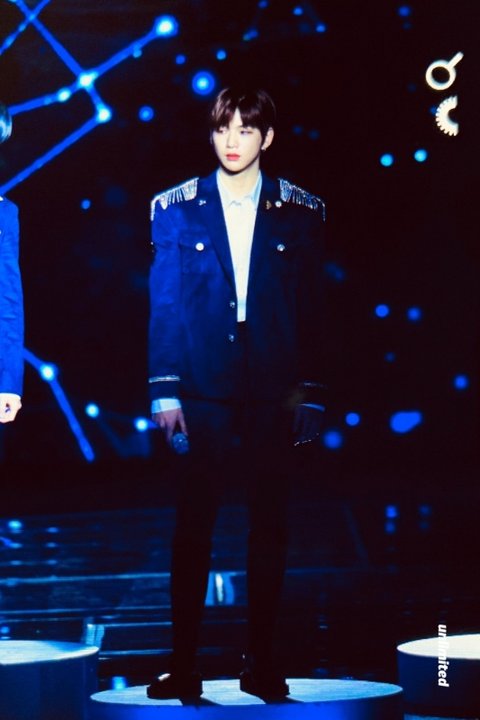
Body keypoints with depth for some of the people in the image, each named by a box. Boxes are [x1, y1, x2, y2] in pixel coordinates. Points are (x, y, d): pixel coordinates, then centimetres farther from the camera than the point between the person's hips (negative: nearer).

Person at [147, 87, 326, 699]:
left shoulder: (300, 212, 5)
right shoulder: (176, 209, 5)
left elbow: (310, 307, 6)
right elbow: (163, 305, 3)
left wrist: (306, 389, 2)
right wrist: (164, 391, -3)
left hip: (272, 396, 1)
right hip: (203, 396, -1)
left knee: (269, 530, 6)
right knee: (192, 530, 1)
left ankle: (262, 664, 16)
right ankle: (183, 665, 9)